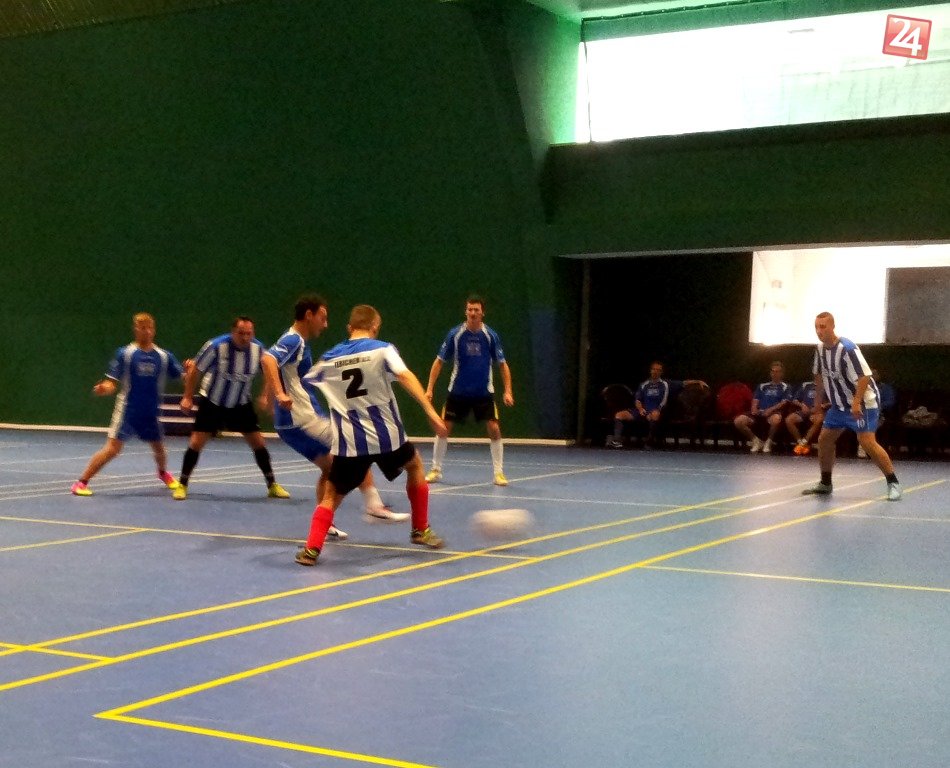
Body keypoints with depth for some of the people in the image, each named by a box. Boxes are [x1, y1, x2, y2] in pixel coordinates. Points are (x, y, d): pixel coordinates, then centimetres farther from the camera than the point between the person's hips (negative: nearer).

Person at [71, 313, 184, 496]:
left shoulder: (164, 356, 1)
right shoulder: (125, 353, -6)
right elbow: (112, 383, -6)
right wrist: (103, 388, -28)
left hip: (151, 412, 4)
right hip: (127, 410, -4)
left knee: (158, 447, 16)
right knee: (113, 447, -14)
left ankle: (163, 473, 49)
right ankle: (81, 482, -5)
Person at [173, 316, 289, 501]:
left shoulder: (258, 348, -15)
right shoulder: (216, 346, -24)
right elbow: (195, 371, -11)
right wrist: (188, 397, -10)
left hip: (241, 404, 3)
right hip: (212, 402, -3)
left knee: (258, 442, 0)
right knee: (197, 442, -8)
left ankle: (272, 486, 13)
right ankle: (182, 485, 7)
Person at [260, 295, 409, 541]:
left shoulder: (298, 342, 17)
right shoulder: (293, 341, -14)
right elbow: (267, 359, -33)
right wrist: (280, 394, -43)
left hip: (293, 423, 10)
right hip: (302, 420, -10)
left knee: (329, 467, 17)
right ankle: (374, 506, -7)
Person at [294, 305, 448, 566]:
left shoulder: (330, 358, 9)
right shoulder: (382, 349, -2)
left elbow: (304, 381, 24)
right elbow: (406, 377, -17)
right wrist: (431, 412, -21)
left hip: (349, 443, 1)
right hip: (386, 436, -1)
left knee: (331, 496, 13)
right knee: (415, 465, 28)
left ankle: (311, 548, -8)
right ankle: (421, 531, 31)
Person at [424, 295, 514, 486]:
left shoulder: (491, 336, -6)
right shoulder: (455, 334, -6)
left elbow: (503, 364, 1)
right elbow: (439, 361, 1)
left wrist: (507, 391, -7)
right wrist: (430, 388, -4)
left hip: (484, 392, 0)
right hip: (458, 391, 0)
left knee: (494, 429, -9)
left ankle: (499, 472, 4)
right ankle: (436, 470, 15)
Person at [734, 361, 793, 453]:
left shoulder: (785, 387, 15)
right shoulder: (762, 386, 26)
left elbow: (784, 402, 1)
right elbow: (755, 400, 21)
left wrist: (771, 409, -16)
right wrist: (754, 408, -3)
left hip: (773, 413, -4)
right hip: (759, 414, 4)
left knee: (776, 419, -43)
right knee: (739, 421, -24)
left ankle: (769, 441, -14)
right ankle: (756, 441, -2)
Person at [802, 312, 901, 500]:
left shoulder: (847, 348, -23)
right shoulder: (820, 348, 2)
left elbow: (864, 376, -26)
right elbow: (819, 375, 19)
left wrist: (856, 402, -33)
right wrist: (818, 398, 20)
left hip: (862, 403, -8)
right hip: (839, 405, 9)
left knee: (867, 442, -20)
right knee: (824, 439, 9)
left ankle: (893, 483, -13)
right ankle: (825, 483, 23)